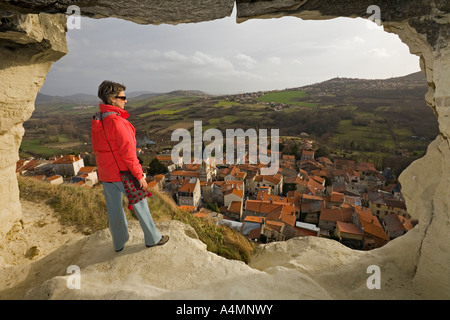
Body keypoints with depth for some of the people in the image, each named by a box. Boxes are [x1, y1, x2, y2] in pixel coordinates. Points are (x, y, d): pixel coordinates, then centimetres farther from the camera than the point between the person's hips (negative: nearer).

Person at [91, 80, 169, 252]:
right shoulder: (117, 121, -23)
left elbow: (96, 148, 13)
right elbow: (127, 152, -25)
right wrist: (139, 175, -19)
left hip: (105, 174, 8)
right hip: (123, 173, -8)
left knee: (114, 208, 18)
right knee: (140, 205, 8)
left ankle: (119, 241, 36)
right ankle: (152, 238, 25)